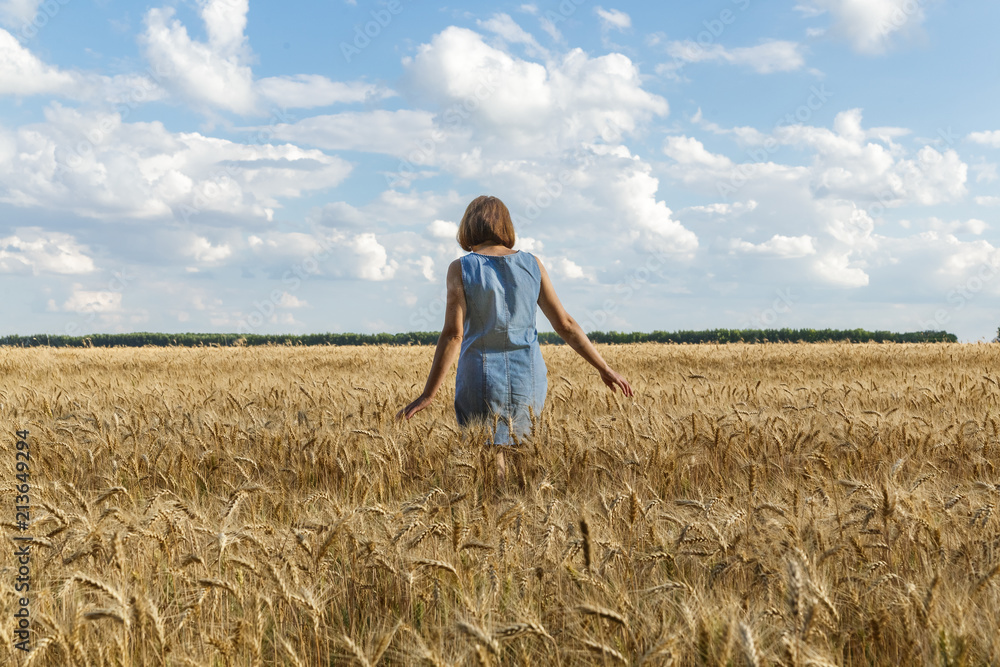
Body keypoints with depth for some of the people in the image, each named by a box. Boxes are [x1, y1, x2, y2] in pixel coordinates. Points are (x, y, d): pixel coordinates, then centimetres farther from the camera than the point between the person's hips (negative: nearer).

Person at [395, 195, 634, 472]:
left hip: (482, 381, -3)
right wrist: (605, 369, 10)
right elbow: (565, 324, 1)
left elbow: (453, 335, -15)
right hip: (528, 380, 3)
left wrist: (428, 394, -13)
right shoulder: (532, 264, 2)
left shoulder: (461, 269, -7)